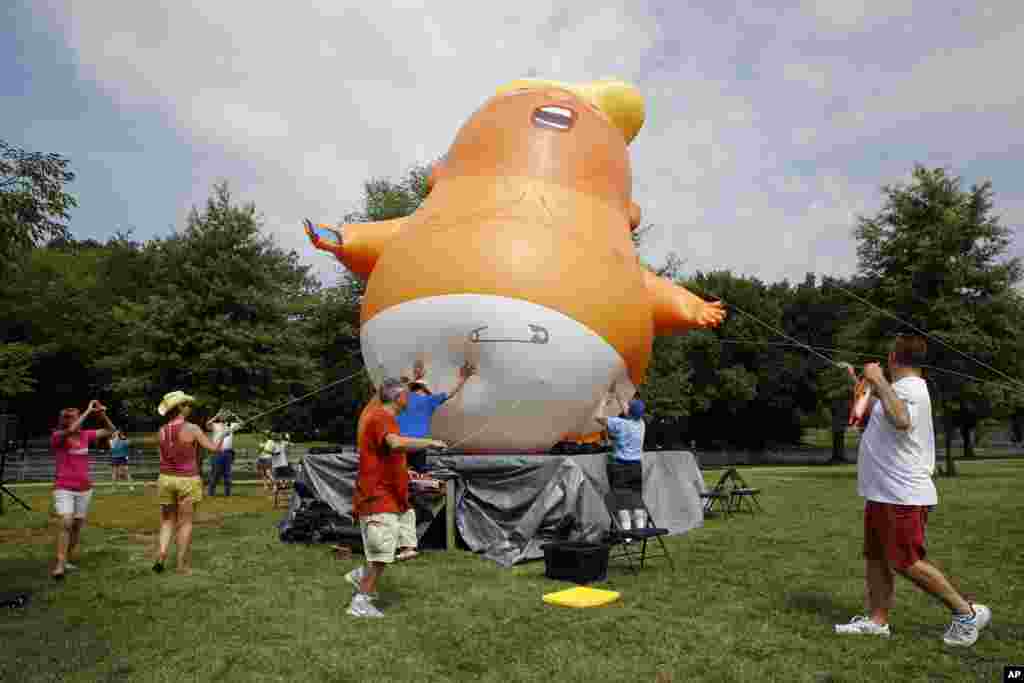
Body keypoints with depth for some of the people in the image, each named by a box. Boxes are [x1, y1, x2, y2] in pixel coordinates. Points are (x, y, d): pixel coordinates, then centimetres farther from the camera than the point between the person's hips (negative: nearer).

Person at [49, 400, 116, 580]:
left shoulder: (85, 435, 2)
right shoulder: (57, 436, -10)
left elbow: (111, 431, 6)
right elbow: (71, 430, -32)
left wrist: (103, 415, -10)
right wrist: (88, 411, -27)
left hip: (85, 489, 5)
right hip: (64, 489, -5)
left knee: (78, 526, 10)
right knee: (66, 523, -18)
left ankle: (68, 560, 22)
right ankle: (59, 565, -13)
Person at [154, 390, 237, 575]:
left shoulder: (162, 431, 2)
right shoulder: (192, 428, -13)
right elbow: (215, 448, -9)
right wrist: (224, 435, 9)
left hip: (166, 479, 4)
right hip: (188, 480, -4)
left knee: (167, 520, 18)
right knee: (185, 523, 5)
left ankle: (161, 554, 2)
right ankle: (182, 565, 11)